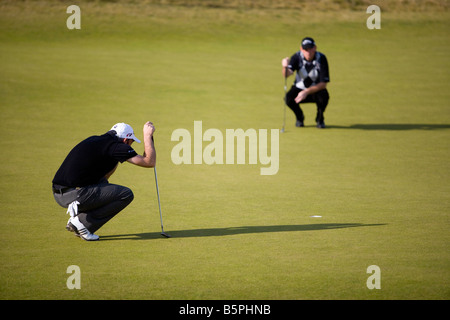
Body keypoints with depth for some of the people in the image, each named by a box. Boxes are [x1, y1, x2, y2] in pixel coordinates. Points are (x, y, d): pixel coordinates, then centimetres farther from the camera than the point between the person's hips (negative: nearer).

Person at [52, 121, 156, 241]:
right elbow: (150, 162, -3)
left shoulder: (94, 140, 21)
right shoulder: (115, 145, -5)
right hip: (73, 194, -9)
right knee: (126, 194, -2)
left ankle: (75, 220, 14)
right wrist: (147, 136, 7)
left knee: (102, 183, 33)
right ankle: (83, 222, -5)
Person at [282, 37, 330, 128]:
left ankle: (320, 118, -1)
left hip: (316, 90, -1)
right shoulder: (297, 57, -15)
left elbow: (323, 84, -21)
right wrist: (285, 67, -55)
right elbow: (287, 74, -31)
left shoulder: (321, 58, -19)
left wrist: (307, 92, -33)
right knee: (289, 98, -29)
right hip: (300, 88, 1)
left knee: (324, 97, -34)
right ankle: (299, 117, 4)